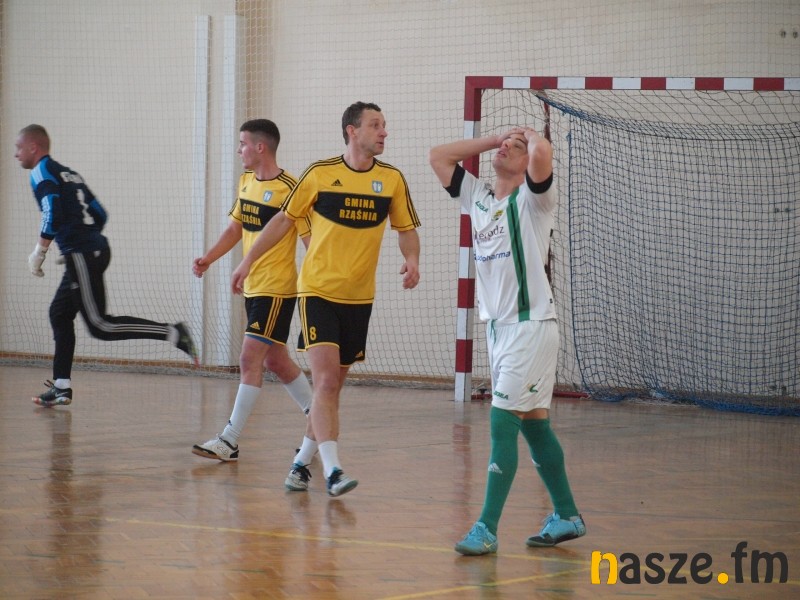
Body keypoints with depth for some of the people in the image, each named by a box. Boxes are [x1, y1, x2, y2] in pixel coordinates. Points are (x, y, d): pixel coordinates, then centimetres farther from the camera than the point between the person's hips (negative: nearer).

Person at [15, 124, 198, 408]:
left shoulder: (42, 173, -4)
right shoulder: (67, 173, 22)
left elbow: (53, 216, -19)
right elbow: (99, 215, 22)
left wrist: (38, 254, -10)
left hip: (81, 256, -10)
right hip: (96, 249, 10)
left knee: (100, 325, -10)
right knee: (59, 313, 16)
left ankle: (172, 333, -17)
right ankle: (61, 387, 16)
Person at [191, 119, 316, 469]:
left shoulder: (288, 189, -15)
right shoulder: (246, 181, 10)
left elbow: (311, 238, -13)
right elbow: (235, 227, 19)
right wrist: (208, 258, 6)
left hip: (276, 289, -9)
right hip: (253, 287, 9)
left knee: (250, 359, -11)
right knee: (275, 360, 15)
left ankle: (230, 441, -11)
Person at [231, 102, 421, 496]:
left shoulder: (392, 179, 1)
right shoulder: (320, 174, -5)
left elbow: (406, 229, 11)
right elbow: (284, 219, 7)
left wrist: (412, 260, -11)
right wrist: (248, 261, 9)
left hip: (359, 298, 3)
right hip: (318, 290, -3)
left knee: (331, 386, 12)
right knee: (326, 380, -17)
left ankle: (304, 459, 29)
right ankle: (332, 470, -22)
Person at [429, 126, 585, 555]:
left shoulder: (531, 199, -7)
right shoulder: (478, 199, 13)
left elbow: (543, 154, -27)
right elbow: (439, 156, 17)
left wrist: (529, 135, -4)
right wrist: (494, 139, 14)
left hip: (530, 326, -7)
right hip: (497, 327, 7)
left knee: (502, 424, -11)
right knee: (533, 426, 11)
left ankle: (487, 528, -11)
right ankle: (567, 516, 21)